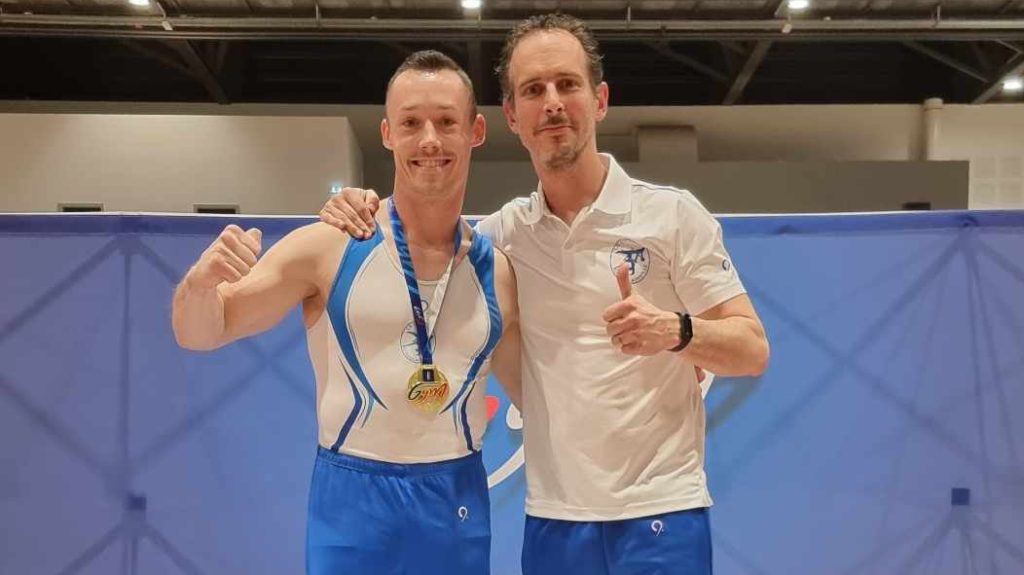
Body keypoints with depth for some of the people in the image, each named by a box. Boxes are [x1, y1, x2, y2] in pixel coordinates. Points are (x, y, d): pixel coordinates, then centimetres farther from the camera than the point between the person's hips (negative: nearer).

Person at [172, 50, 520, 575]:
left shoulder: (496, 271, 0)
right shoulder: (328, 247, -8)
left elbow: (536, 395, 13)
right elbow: (200, 334, -4)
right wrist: (201, 281, -24)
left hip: (459, 507, 3)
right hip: (354, 503, -2)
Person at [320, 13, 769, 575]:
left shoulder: (671, 213, -6)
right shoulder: (504, 232, 2)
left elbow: (752, 350, -5)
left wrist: (674, 330, -25)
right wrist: (363, 217, -5)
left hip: (659, 512, -3)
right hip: (550, 518, 3)